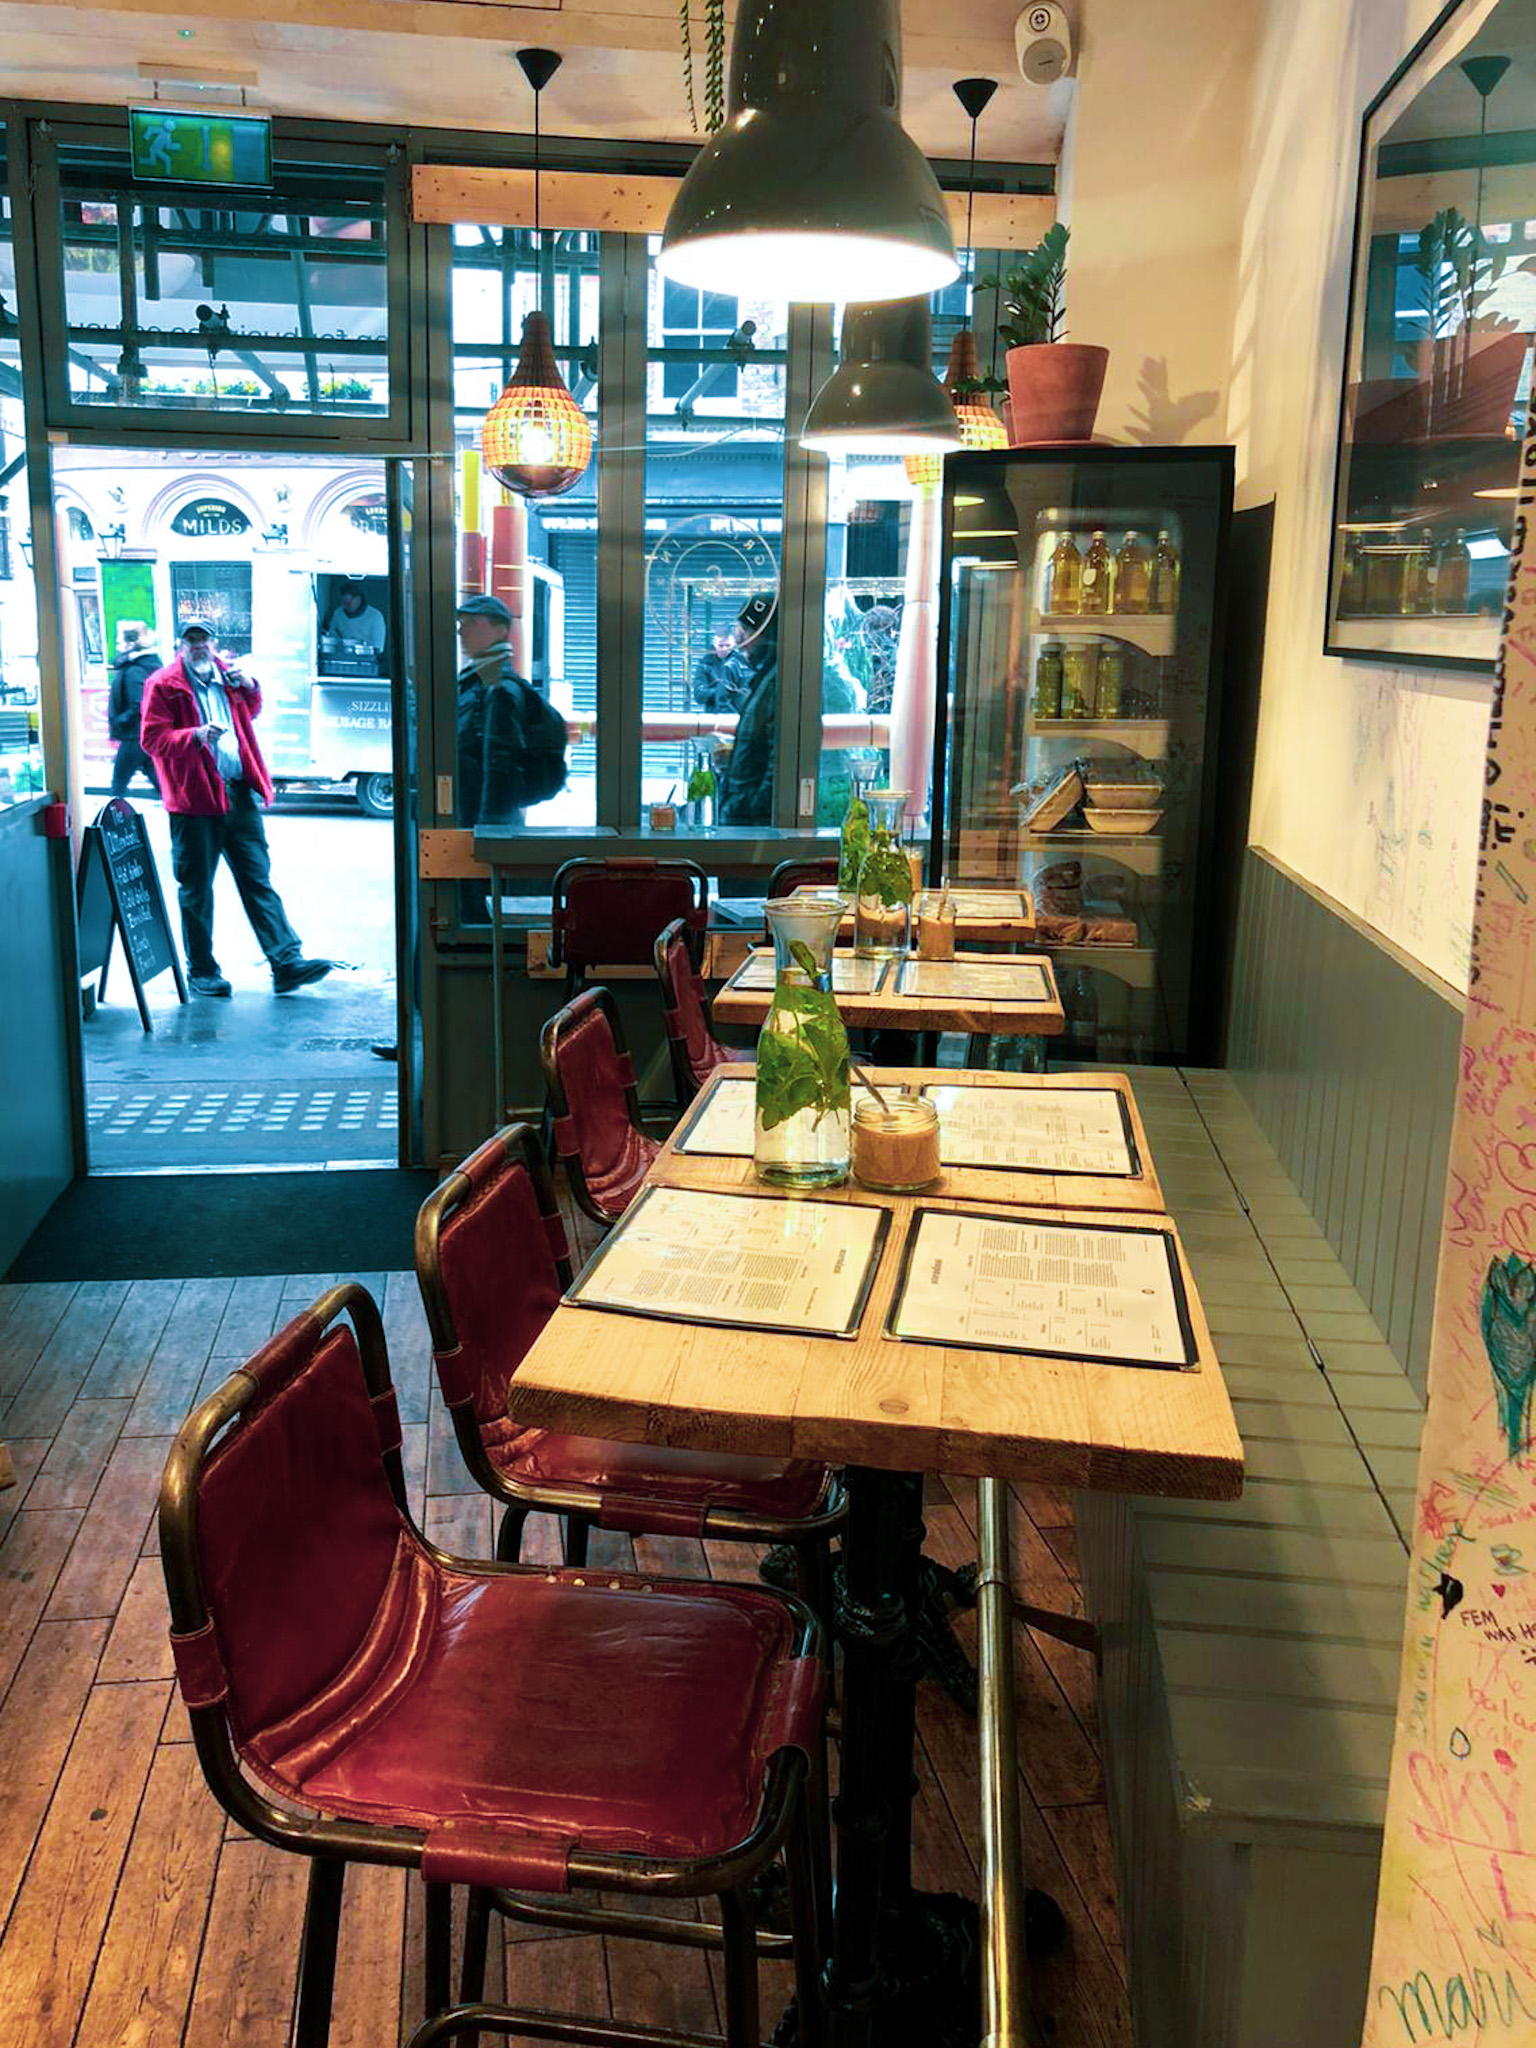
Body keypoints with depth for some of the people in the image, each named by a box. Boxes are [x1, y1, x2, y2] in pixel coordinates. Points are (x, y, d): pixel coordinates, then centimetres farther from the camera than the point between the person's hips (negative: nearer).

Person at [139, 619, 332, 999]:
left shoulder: (227, 676, 14)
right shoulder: (163, 685, -1)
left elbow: (251, 713, 31)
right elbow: (152, 739, -8)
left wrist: (249, 687, 10)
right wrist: (195, 735, -23)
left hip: (240, 795, 5)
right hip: (195, 800, -4)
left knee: (259, 881, 3)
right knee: (196, 890, 4)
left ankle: (287, 962, 1)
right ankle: (201, 972, 14)